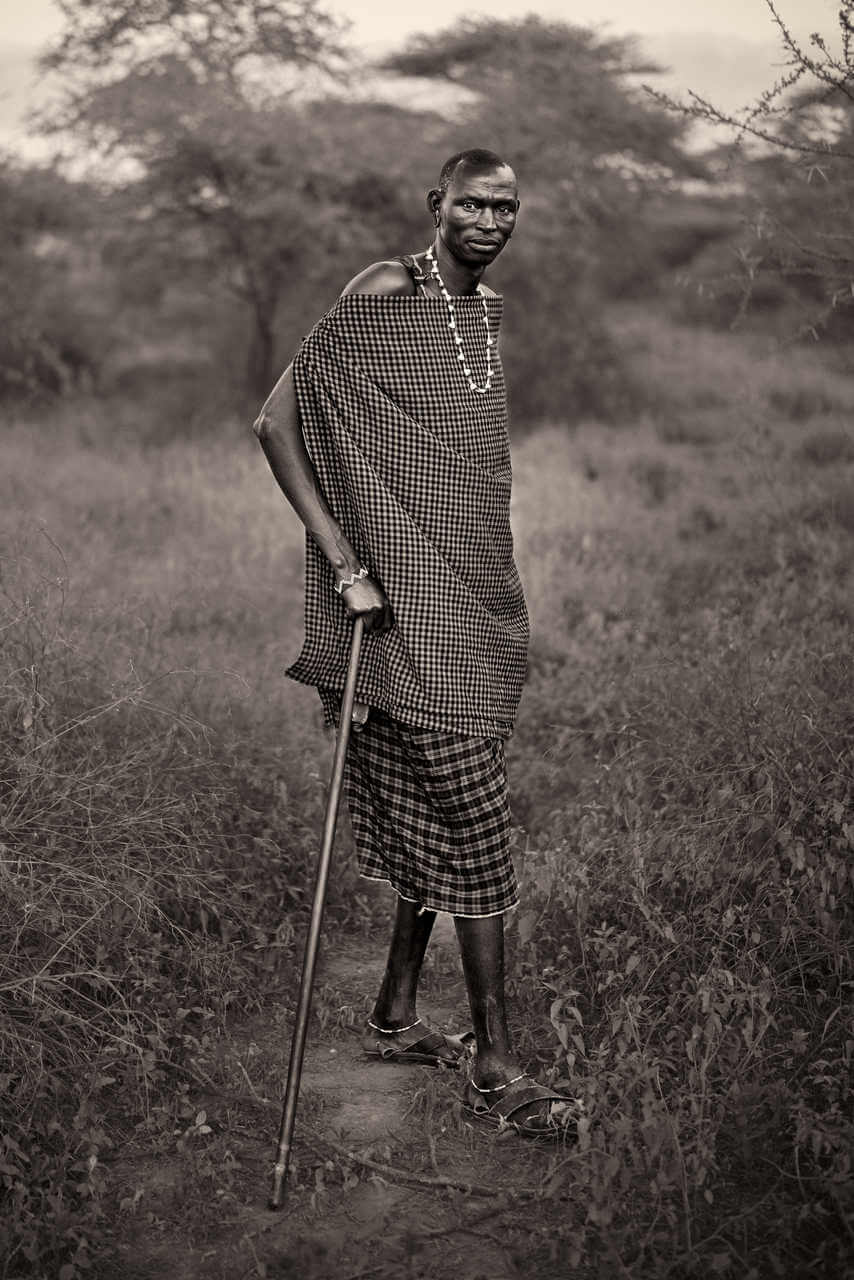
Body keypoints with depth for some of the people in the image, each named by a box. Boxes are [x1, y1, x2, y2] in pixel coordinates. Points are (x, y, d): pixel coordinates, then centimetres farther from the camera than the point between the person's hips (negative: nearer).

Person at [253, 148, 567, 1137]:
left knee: (438, 813, 13)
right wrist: (345, 563, -19)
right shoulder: (385, 294, -10)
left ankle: (395, 1017, 27)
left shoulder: (487, 309, 14)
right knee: (473, 815, -8)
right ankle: (495, 1066, 0)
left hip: (479, 596, 8)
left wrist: (497, 589, 17)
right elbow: (276, 422, -14)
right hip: (411, 599, -8)